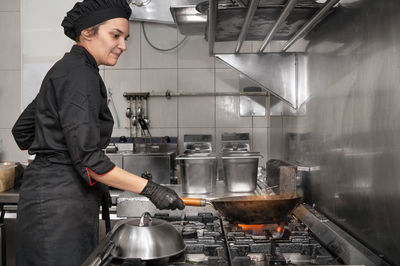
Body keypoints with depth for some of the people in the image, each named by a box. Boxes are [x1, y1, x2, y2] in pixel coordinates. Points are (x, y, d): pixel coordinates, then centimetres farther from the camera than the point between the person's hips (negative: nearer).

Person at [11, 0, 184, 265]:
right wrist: (150, 189, -22)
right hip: (59, 204, -10)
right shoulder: (80, 75, -16)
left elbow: (23, 132, 19)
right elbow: (88, 158, -23)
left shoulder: (65, 69, 14)